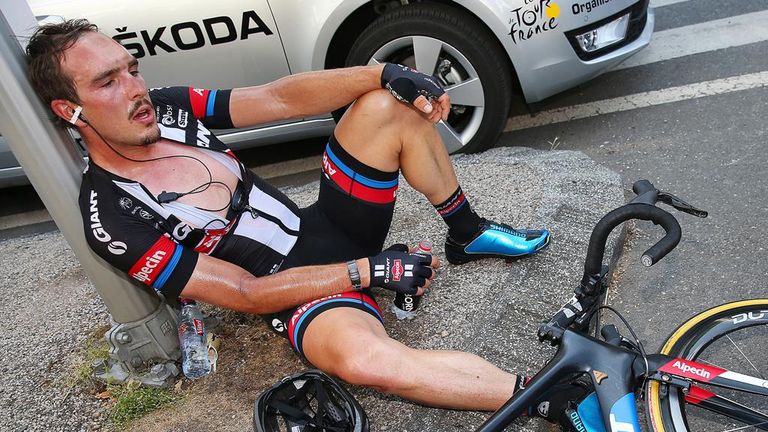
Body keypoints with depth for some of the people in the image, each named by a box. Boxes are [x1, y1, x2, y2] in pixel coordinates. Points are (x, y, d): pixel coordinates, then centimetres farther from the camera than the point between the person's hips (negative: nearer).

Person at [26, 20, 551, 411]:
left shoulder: (168, 107, 2)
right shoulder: (113, 220, -15)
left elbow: (283, 98, -2)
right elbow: (248, 293, -18)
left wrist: (386, 74, -15)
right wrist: (371, 270, -21)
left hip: (326, 223, 7)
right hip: (295, 286, -7)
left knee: (390, 104, -7)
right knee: (363, 358, -41)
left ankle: (468, 235, 10)